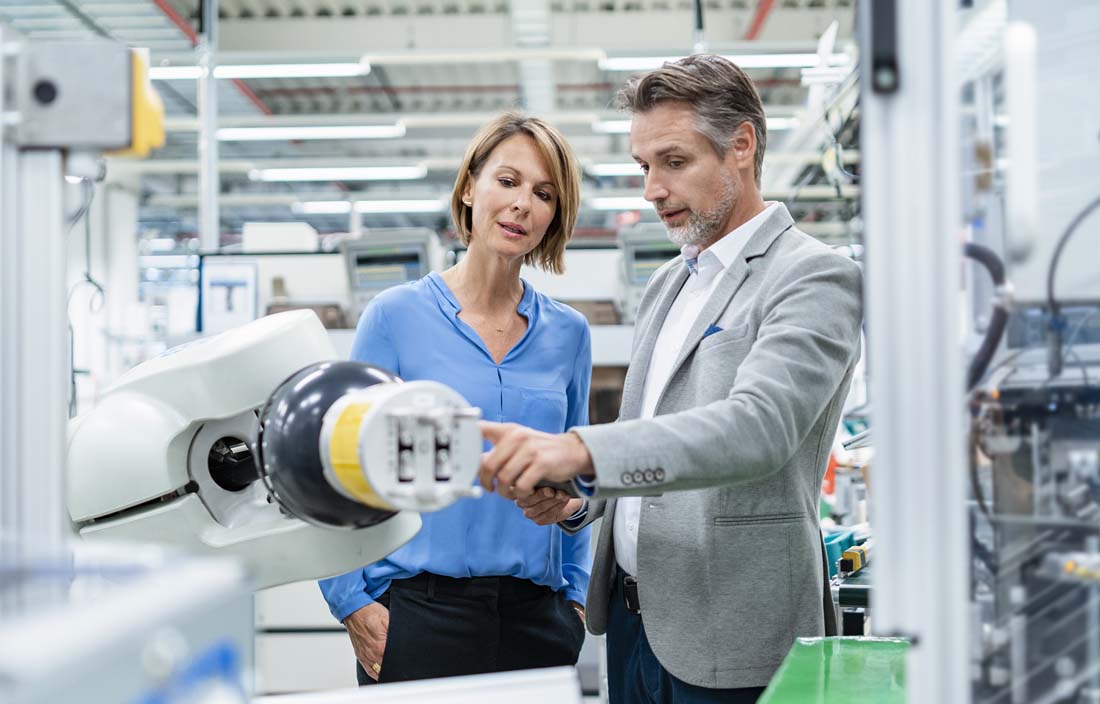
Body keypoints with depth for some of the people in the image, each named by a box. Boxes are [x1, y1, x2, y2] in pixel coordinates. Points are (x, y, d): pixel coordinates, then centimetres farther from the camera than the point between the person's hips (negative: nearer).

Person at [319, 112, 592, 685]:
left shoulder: (567, 333, 8)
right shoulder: (398, 316, -2)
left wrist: (576, 593, 10)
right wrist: (351, 602, -7)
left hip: (536, 617, 3)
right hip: (418, 612, -3)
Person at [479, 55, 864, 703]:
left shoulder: (817, 278, -11)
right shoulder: (668, 286, 16)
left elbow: (758, 427, -27)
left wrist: (579, 450, -38)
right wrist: (572, 497, -2)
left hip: (732, 642, -7)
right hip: (632, 620, 8)